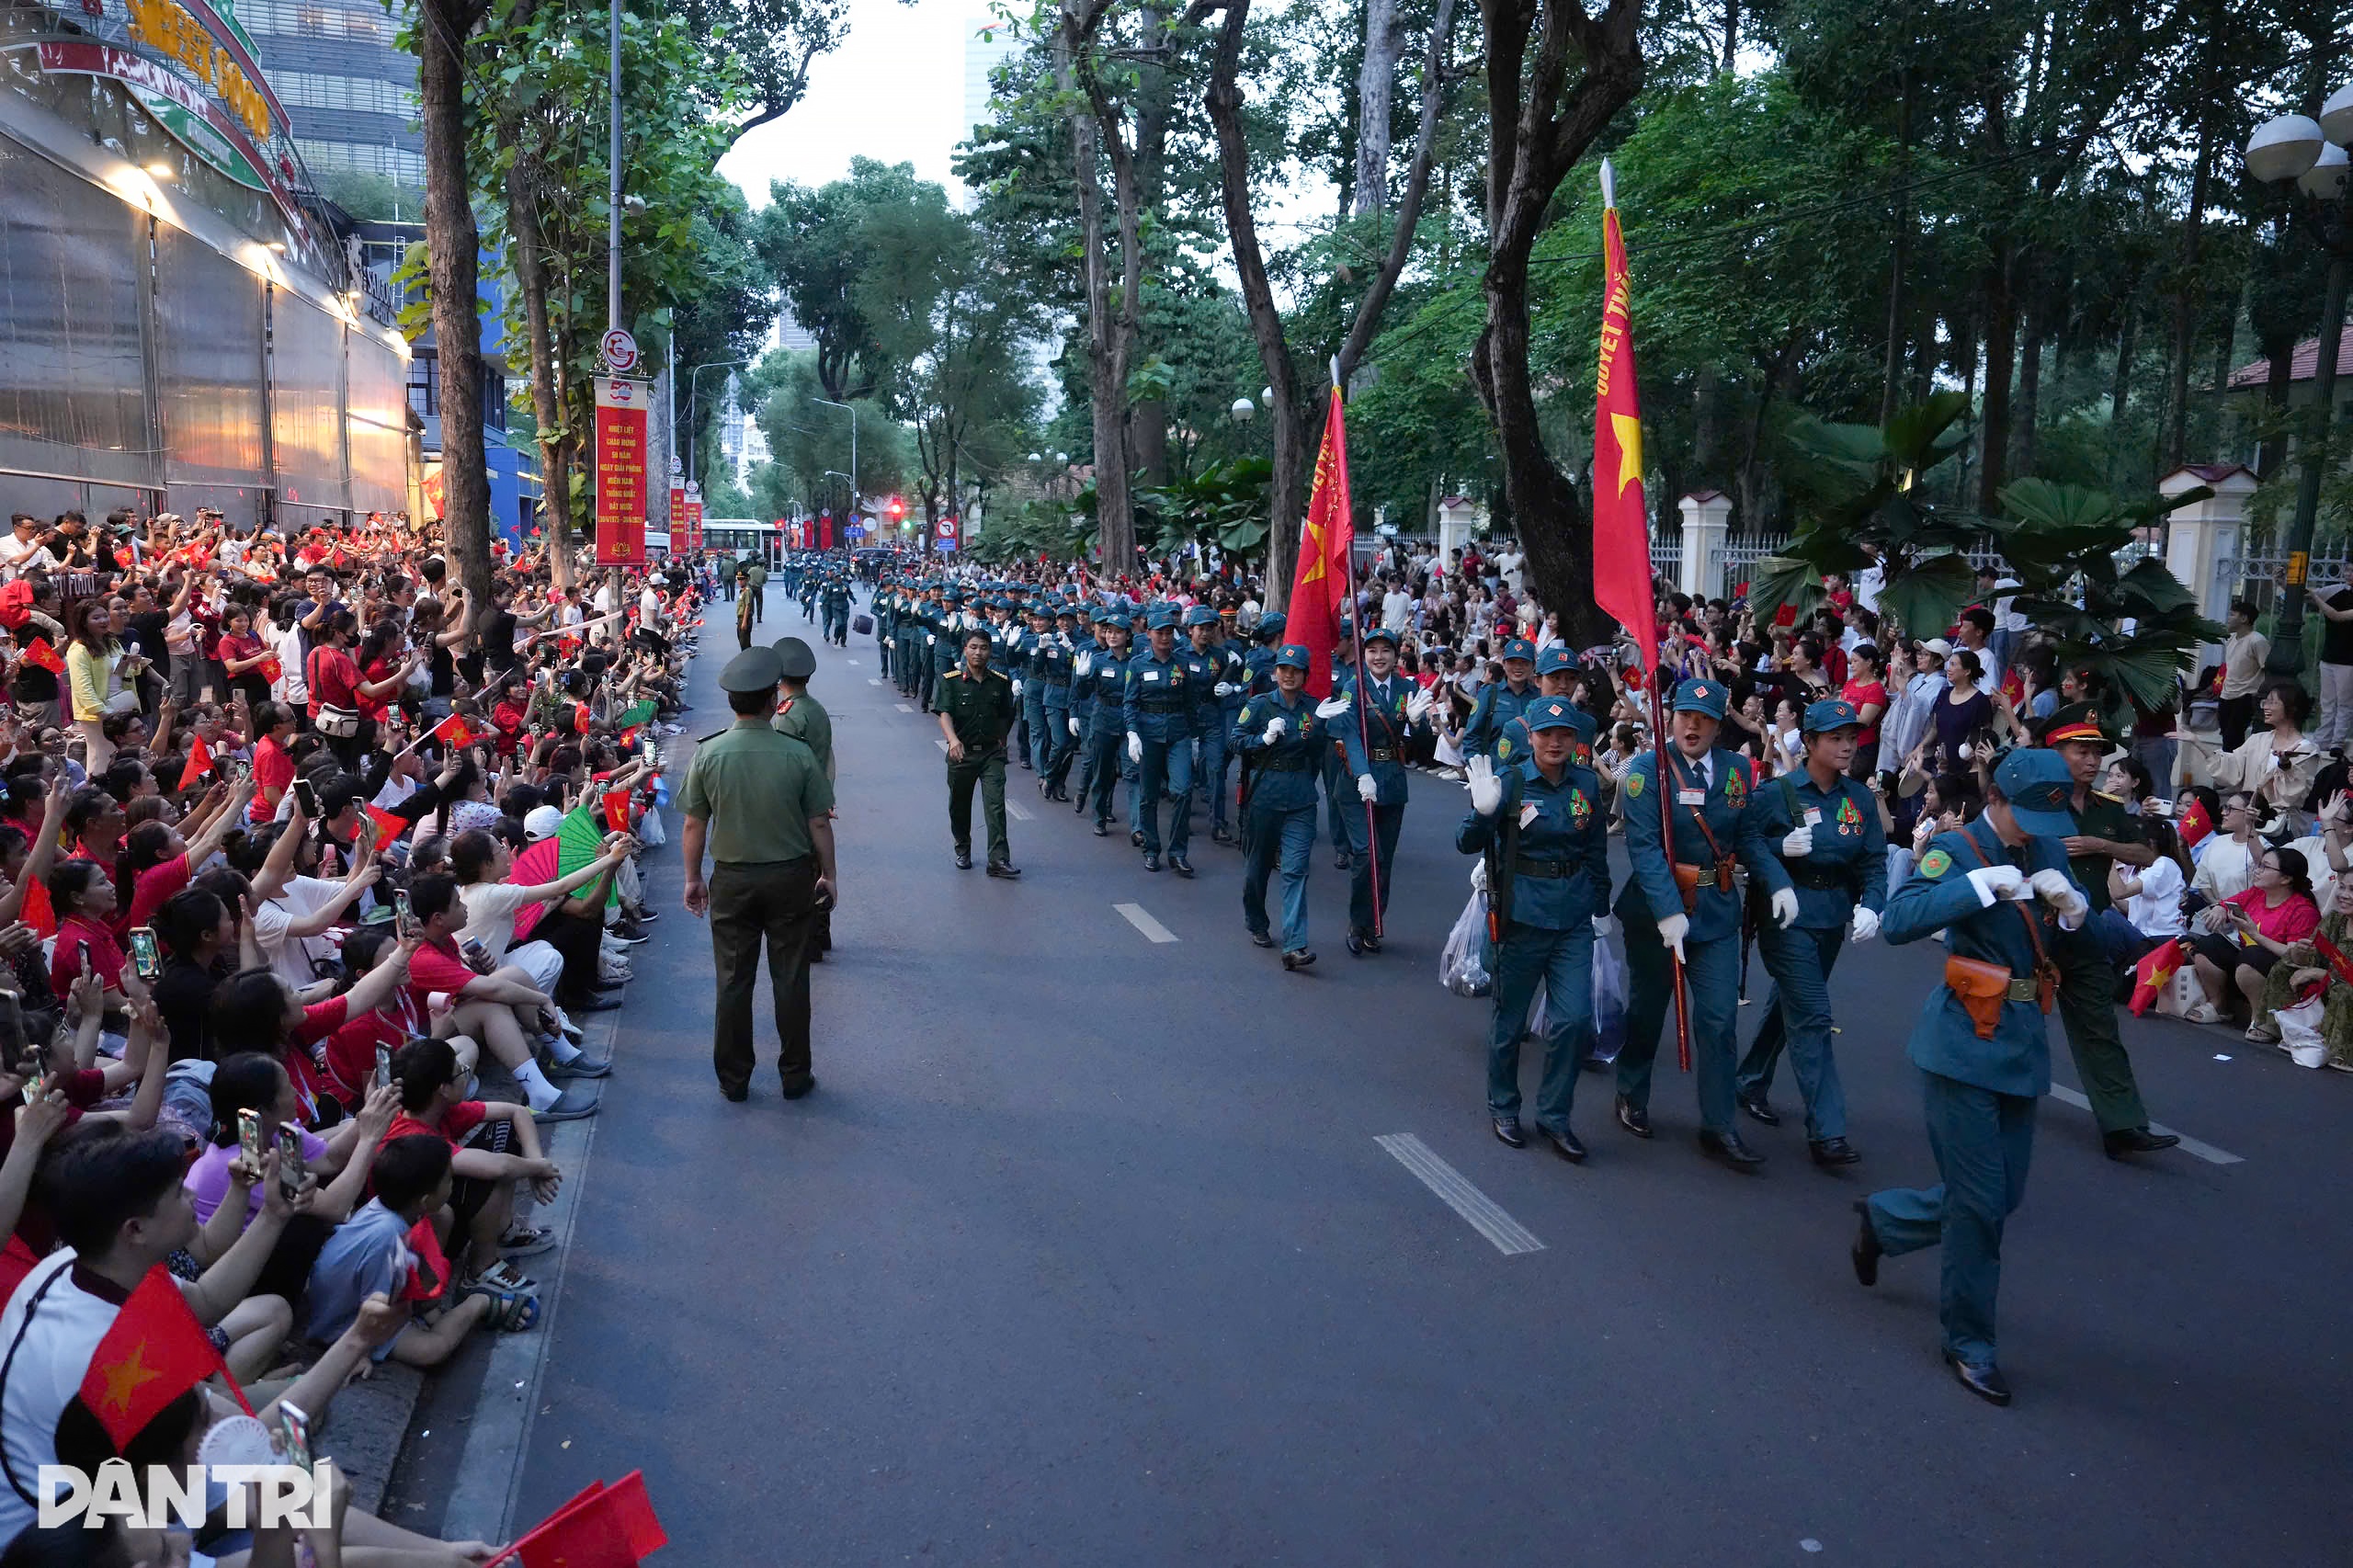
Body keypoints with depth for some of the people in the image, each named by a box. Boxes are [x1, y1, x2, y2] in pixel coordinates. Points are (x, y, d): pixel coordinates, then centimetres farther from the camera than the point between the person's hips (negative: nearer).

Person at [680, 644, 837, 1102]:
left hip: (732, 879, 1)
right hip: (791, 876, -1)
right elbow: (819, 824, -7)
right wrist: (827, 874, 6)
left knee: (734, 981, 12)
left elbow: (694, 827, -4)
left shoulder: (708, 754, -10)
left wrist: (693, 879, 9)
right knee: (790, 979, 10)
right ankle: (795, 1076, 20)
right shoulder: (798, 754, -13)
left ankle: (733, 1079, 21)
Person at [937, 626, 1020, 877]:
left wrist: (1000, 741, 9)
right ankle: (963, 851, 34)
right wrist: (953, 740, -33)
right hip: (961, 752, 0)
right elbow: (945, 714, -17)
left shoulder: (1001, 682, 2)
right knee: (959, 806, 13)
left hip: (991, 753, 0)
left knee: (996, 805, -10)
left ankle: (999, 860, -11)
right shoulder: (951, 681, -6)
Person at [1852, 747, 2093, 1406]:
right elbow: (1896, 923, -26)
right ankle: (1969, 1340, 15)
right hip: (1966, 1046, -7)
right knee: (1980, 1202, -2)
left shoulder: (2049, 850, 10)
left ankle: (1883, 1218, 38)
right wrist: (1981, 884, -29)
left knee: (2001, 1195, 14)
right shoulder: (1958, 850, -10)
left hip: (2023, 1043, 7)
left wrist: (2073, 904, -11)